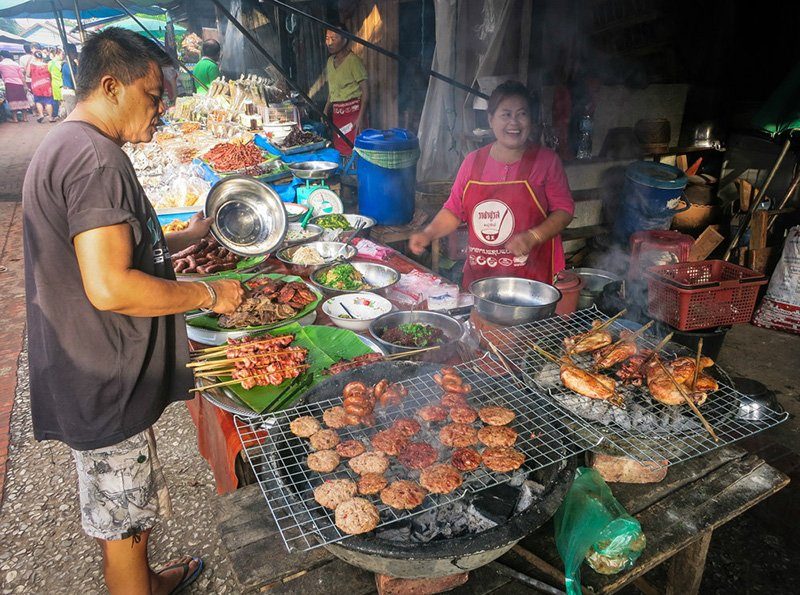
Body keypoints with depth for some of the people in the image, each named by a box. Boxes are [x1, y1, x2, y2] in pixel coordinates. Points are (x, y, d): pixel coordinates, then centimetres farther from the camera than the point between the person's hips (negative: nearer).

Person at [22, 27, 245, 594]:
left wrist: (185, 238, 17)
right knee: (123, 517, 10)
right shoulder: (97, 158, -23)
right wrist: (209, 293, -20)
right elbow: (110, 287, -31)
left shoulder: (64, 146, 12)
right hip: (106, 384, -11)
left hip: (89, 373, 11)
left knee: (129, 505, 27)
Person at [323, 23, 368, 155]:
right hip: (337, 113, 7)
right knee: (339, 149, 7)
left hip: (353, 111, -7)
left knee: (353, 150, -11)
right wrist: (326, 111, 15)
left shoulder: (353, 61, -10)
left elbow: (365, 91, -13)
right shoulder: (330, 61, 13)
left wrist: (361, 118, -20)